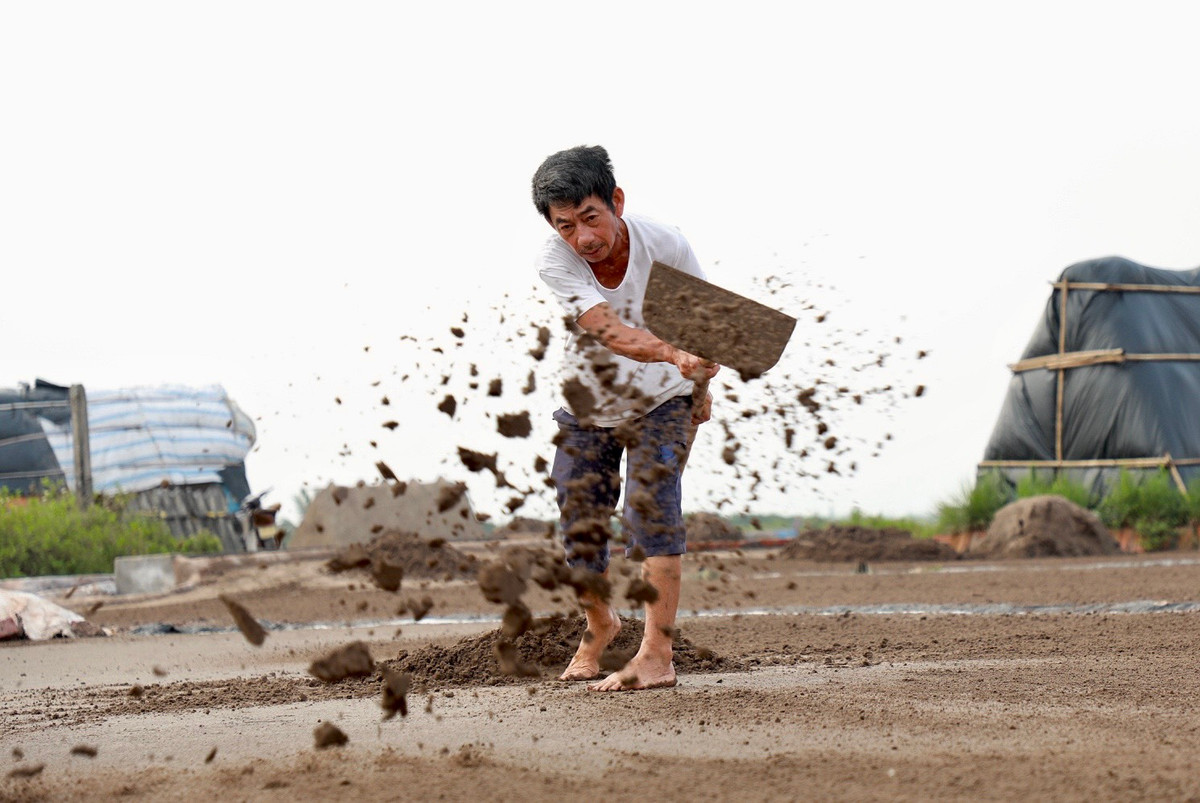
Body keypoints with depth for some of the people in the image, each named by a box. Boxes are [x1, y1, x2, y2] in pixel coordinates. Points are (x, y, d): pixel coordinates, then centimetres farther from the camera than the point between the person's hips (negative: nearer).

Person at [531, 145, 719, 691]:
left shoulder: (663, 244, -24)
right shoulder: (554, 261, -27)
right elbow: (610, 332, -39)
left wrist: (701, 385, 6)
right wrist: (677, 357, -56)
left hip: (661, 402, -2)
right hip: (587, 405, 2)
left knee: (651, 503, -21)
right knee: (580, 521, 5)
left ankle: (656, 654, -25)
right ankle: (599, 624, 35)